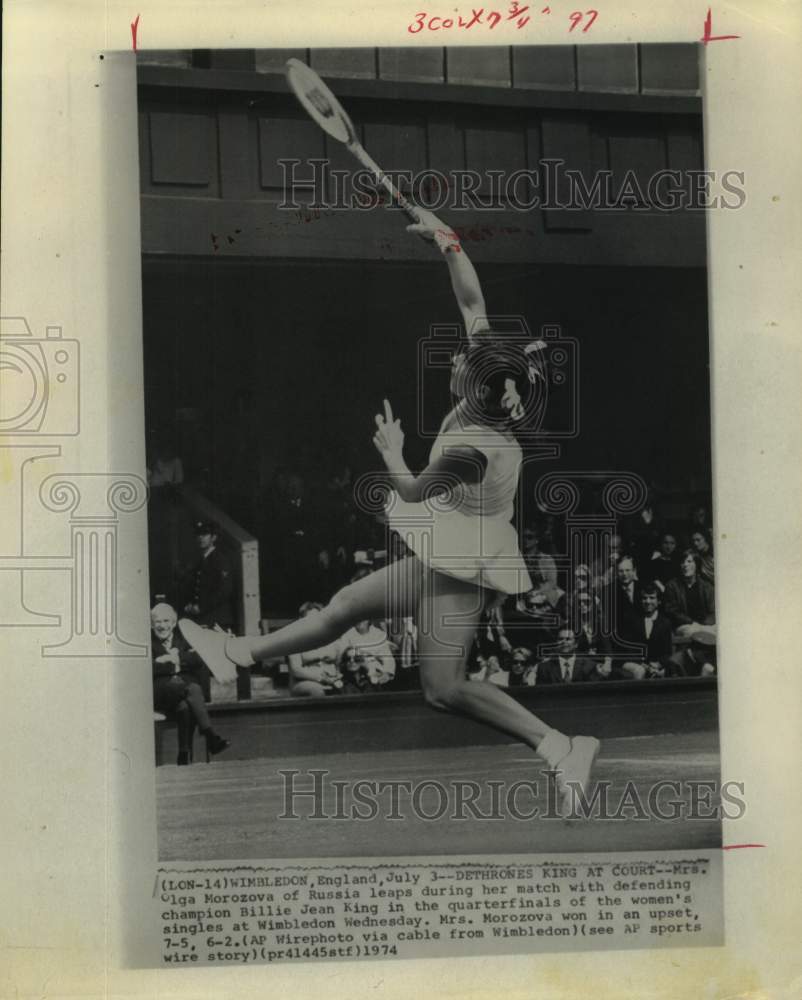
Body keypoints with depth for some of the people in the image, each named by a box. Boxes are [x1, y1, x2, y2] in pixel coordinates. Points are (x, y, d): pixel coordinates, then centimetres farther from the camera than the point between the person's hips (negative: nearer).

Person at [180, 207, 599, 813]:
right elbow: (473, 301, 2)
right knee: (348, 605, 18)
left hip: (464, 567, -10)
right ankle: (244, 652, 30)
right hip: (446, 557, 10)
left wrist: (391, 452, 5)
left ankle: (560, 747, -14)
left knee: (443, 687, -14)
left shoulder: (474, 448, -29)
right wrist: (446, 241, 1)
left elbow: (413, 491, -12)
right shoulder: (487, 398, -5)